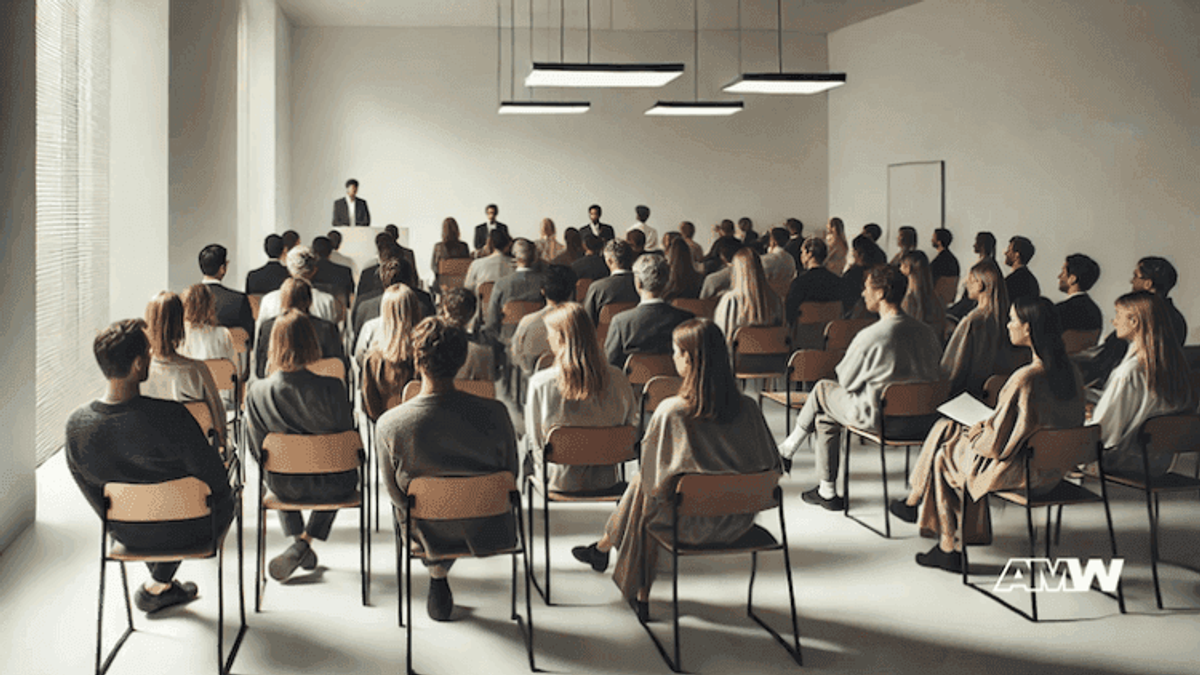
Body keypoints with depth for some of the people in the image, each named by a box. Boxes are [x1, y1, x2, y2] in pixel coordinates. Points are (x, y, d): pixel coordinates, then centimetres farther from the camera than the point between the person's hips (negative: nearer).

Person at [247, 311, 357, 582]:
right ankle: (305, 542, 20)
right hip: (331, 487, -2)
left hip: (285, 486, 2)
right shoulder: (331, 388, -24)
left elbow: (259, 452, -5)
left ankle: (297, 540, 37)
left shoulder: (257, 392, -17)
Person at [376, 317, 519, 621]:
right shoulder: (495, 414, -24)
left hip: (431, 537, 0)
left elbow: (396, 495, -8)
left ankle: (437, 573, 36)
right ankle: (440, 571, 42)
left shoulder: (389, 425, -24)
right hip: (488, 535, 0)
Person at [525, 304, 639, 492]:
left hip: (559, 482, -3)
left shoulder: (540, 383, -20)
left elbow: (535, 439, -9)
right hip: (605, 481, 3)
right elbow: (632, 424, 1)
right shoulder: (616, 378, -13)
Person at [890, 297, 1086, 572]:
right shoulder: (1070, 372, -3)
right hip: (1054, 470, 8)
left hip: (1017, 473, -8)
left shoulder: (1026, 379, -28)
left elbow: (996, 443, -23)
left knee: (944, 454, 15)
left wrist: (975, 434, 2)